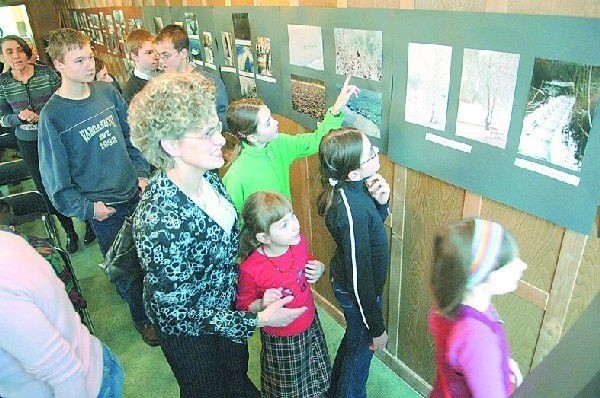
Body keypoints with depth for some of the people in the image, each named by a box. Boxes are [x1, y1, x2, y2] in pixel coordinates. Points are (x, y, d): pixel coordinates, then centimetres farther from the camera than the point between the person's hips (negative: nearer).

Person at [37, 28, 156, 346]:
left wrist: (142, 173, 2)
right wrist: (86, 208, -12)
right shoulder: (52, 115, -14)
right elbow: (55, 176, -10)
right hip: (104, 207, -4)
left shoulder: (107, 92, -2)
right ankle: (143, 318, 36)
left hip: (135, 192, 4)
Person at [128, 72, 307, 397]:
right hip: (191, 330, -6)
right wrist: (257, 320, -22)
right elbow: (179, 309, -27)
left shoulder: (205, 176, -16)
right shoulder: (158, 222, -39)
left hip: (228, 304, 6)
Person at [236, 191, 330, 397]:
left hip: (311, 327, 5)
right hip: (280, 341, -5)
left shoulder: (299, 242, -15)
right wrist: (261, 304, -34)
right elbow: (243, 306, -14)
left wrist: (319, 268, -14)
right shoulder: (250, 269, -31)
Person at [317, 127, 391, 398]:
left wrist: (381, 202, -15)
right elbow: (360, 276, -28)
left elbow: (373, 224, 7)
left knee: (353, 340, 31)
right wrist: (377, 328, -16)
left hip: (345, 282, 9)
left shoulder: (351, 188, -11)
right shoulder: (352, 210, -36)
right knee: (362, 348, 19)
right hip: (357, 293, -9)